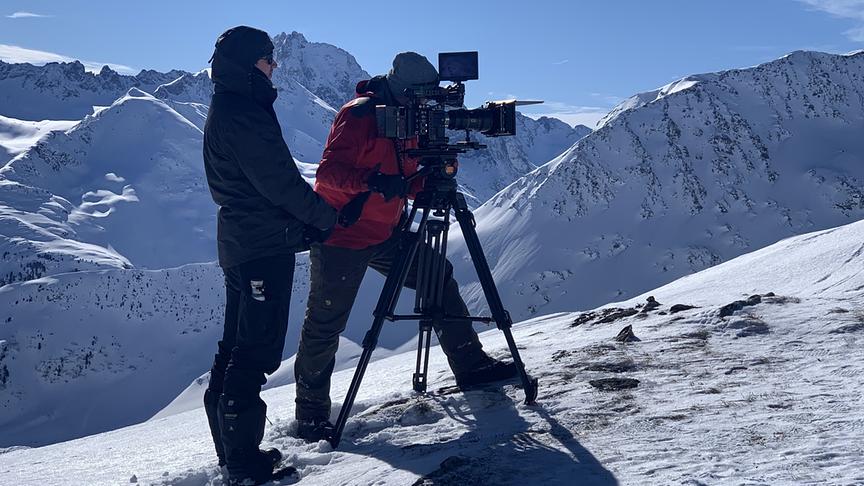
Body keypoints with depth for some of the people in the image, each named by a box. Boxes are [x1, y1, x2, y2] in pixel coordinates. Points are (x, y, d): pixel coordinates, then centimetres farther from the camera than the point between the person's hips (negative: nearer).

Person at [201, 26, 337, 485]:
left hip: (241, 241, 11)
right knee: (256, 349, -7)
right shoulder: (242, 113, -14)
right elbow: (278, 180, -18)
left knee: (237, 345, 14)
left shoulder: (226, 108, 18)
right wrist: (325, 215, -5)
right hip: (265, 245, -11)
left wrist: (307, 216, 15)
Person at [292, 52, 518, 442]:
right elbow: (328, 172, -26)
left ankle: (470, 365, 22)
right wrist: (373, 181, -42)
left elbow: (409, 185, 11)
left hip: (386, 231, 8)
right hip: (340, 237, -8)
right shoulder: (359, 116, -18)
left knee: (439, 279, 9)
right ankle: (311, 414, 12)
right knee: (324, 326, -2)